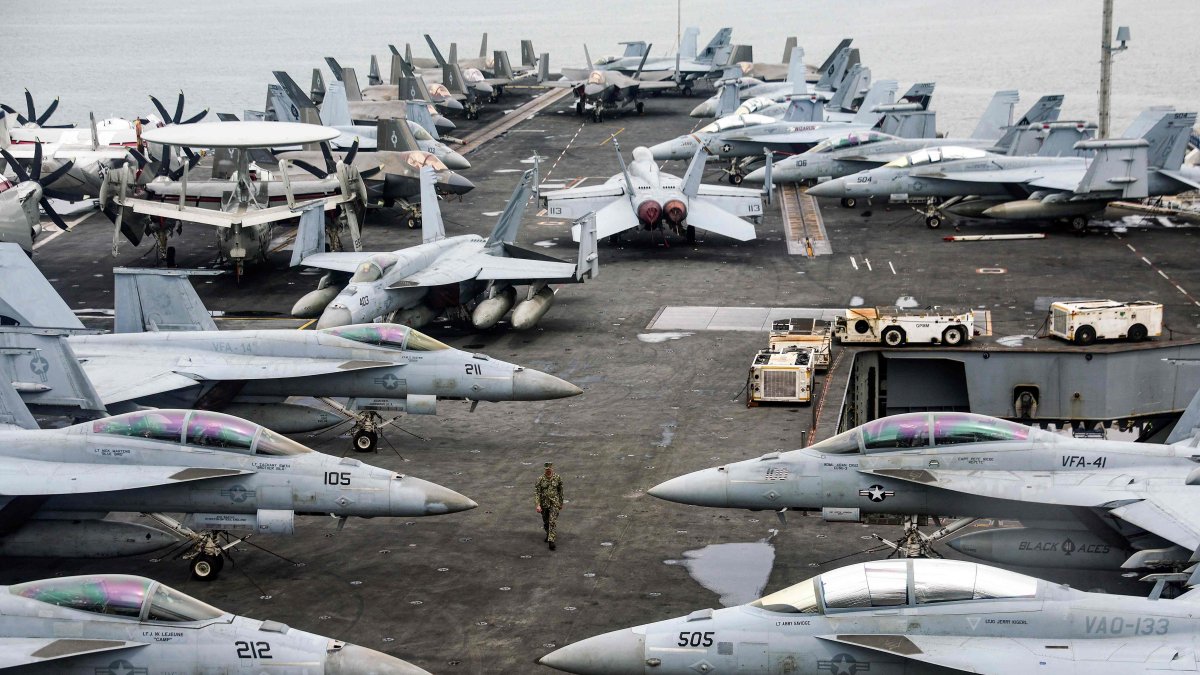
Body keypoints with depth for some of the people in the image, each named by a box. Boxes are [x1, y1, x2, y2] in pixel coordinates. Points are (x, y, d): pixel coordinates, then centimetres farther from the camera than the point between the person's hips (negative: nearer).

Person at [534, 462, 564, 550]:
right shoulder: (540, 479, -9)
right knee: (545, 522, 16)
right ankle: (548, 534, 43)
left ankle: (551, 540, -13)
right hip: (544, 503, 1)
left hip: (554, 503, -1)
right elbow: (536, 492, -11)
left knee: (553, 522, -12)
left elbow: (560, 491, 7)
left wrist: (561, 503, 11)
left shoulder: (557, 478, -5)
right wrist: (538, 505, -20)